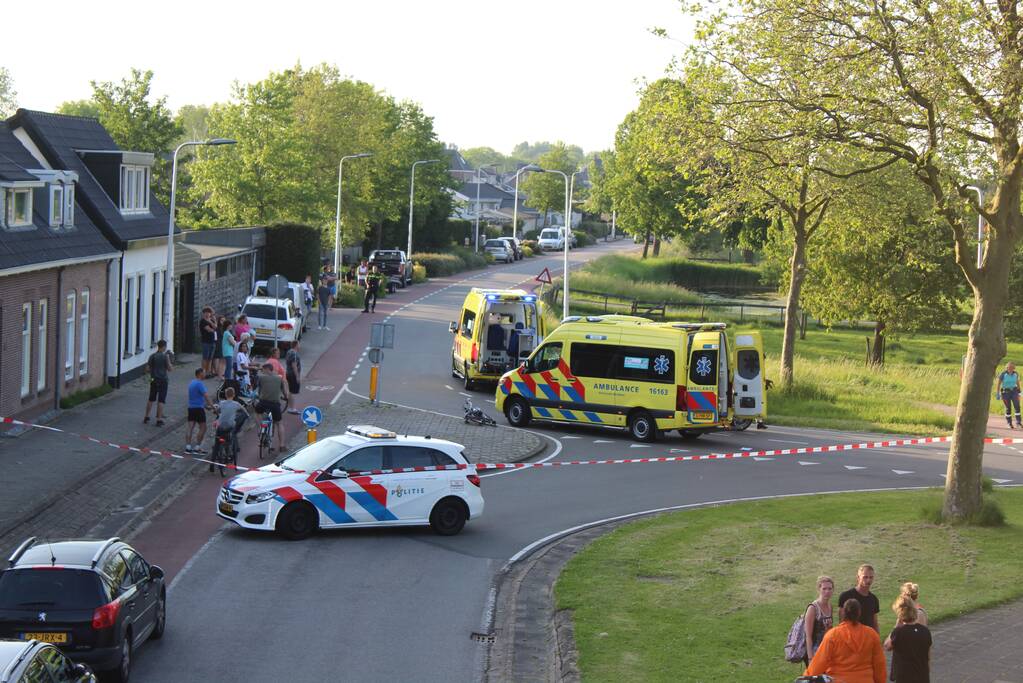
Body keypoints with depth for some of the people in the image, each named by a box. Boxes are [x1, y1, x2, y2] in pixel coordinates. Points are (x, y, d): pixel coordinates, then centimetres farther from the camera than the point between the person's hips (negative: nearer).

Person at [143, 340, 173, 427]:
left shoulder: (152, 356, 0)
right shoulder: (165, 356, -11)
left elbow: (147, 368, 0)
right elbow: (169, 369, -9)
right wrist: (172, 367, 10)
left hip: (154, 380, 4)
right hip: (163, 380, -4)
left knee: (151, 399, 16)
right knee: (161, 401, -1)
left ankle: (146, 417, 20)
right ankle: (159, 420, -1)